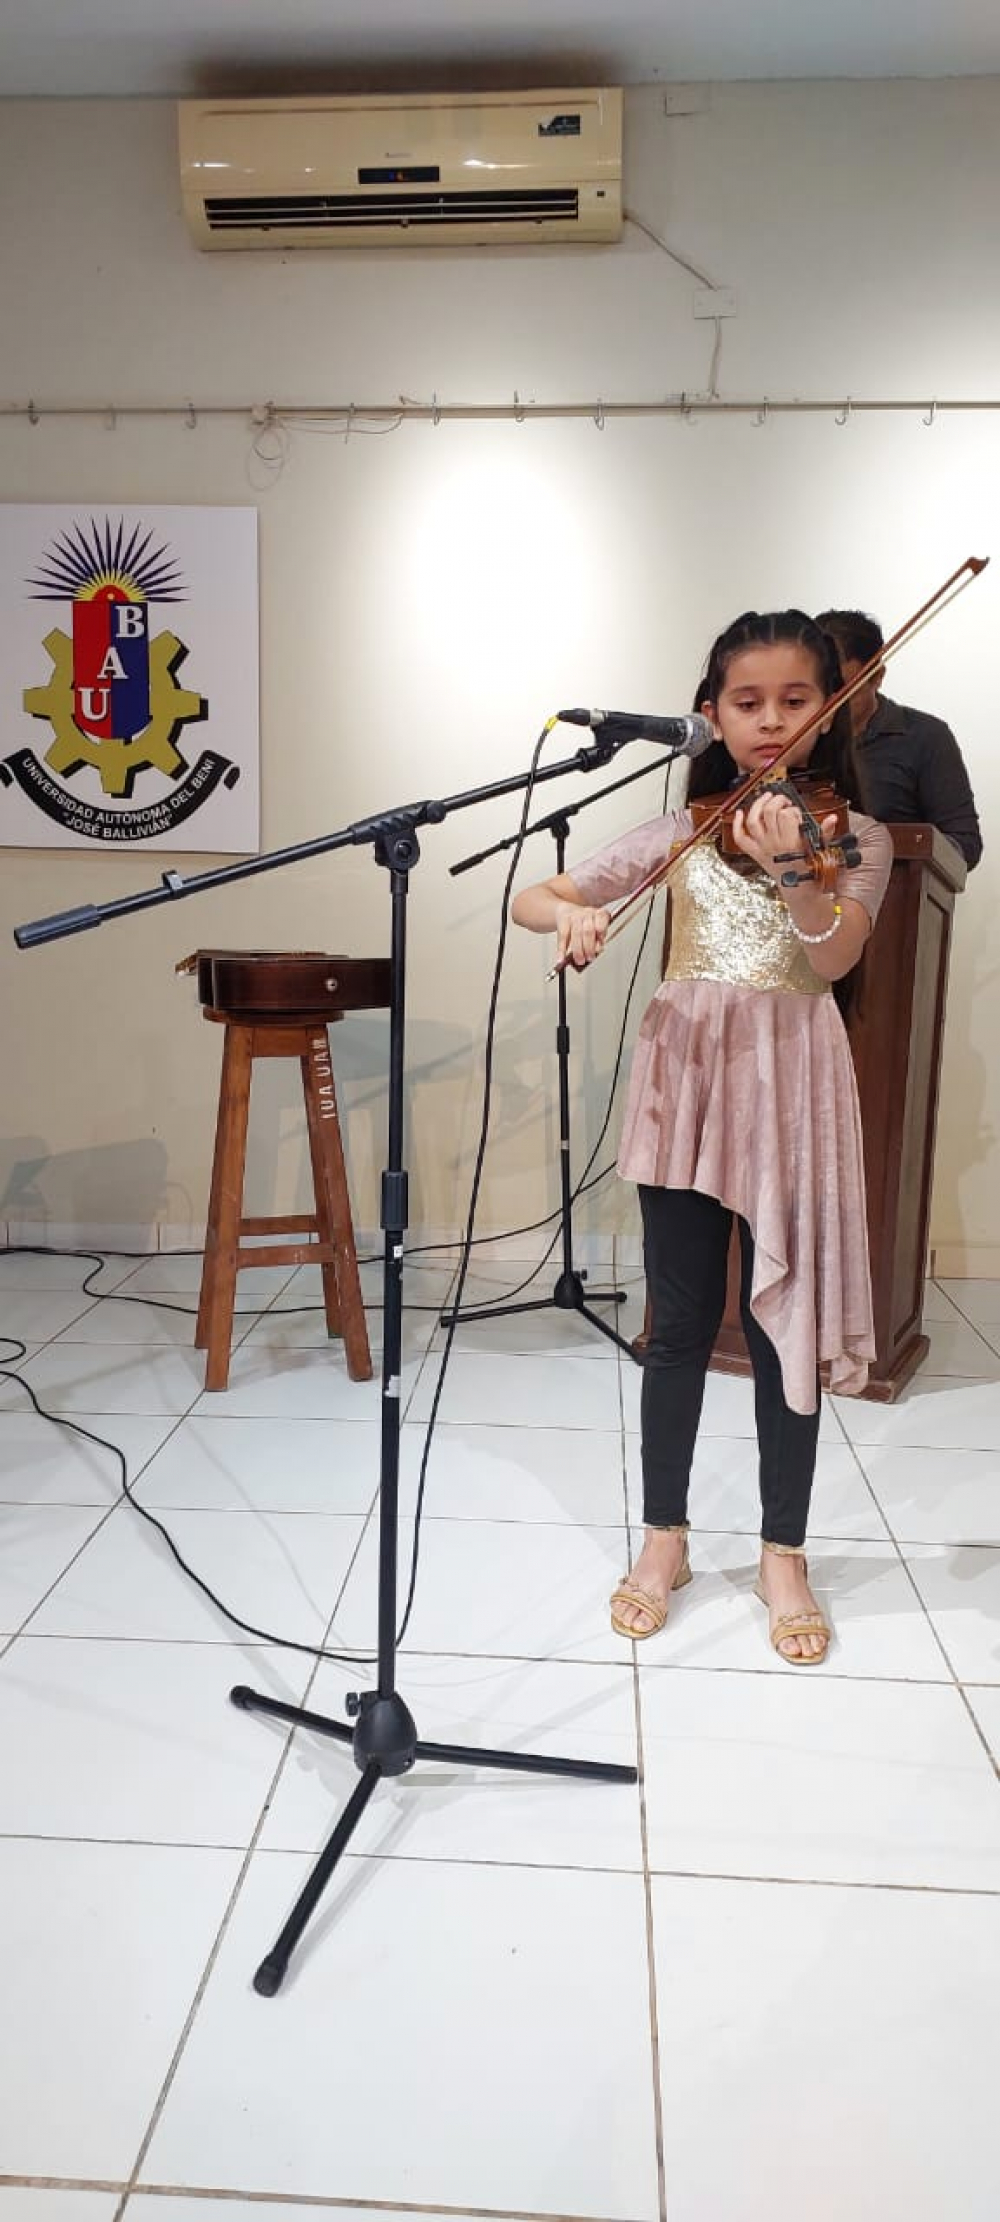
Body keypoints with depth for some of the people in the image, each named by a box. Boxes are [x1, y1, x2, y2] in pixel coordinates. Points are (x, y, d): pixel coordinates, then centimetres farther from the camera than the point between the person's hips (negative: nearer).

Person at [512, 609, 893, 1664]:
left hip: (790, 1091, -1)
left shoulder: (855, 835, 1)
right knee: (680, 1323, 8)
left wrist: (793, 871, -37)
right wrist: (571, 914, -20)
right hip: (685, 1079, 1)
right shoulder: (682, 827, 5)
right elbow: (533, 897, 3)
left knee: (785, 1321, 6)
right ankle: (664, 1538, 25)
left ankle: (783, 1556, 22)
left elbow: (832, 956, -18)